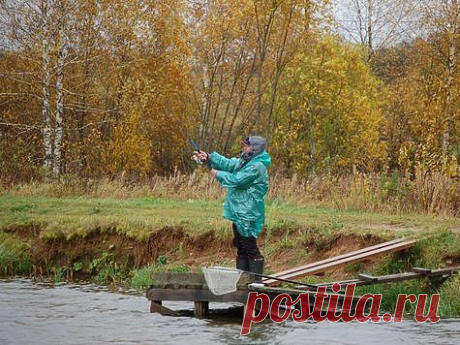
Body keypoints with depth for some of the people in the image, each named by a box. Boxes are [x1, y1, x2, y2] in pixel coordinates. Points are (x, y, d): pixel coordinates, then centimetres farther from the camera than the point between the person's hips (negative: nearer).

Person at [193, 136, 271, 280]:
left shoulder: (257, 166, -17)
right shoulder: (245, 161, 15)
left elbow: (237, 180, -21)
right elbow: (228, 163, 13)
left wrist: (218, 174, -7)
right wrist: (208, 157, 1)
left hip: (247, 215, -10)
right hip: (239, 214, 10)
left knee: (250, 249, -9)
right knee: (241, 247, 15)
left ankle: (256, 280, -6)